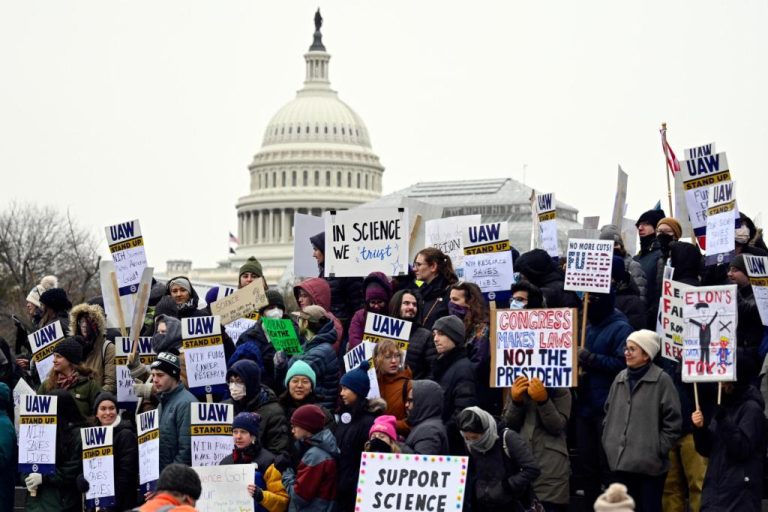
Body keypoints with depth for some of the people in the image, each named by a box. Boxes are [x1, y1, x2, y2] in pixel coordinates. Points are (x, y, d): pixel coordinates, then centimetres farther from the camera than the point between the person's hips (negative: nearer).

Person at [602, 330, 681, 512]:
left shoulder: (662, 380, -7)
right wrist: (608, 443, 11)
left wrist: (658, 449, -9)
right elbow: (609, 413, 20)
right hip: (620, 461, 5)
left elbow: (673, 421, -8)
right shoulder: (620, 378, 11)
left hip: (649, 464, -5)